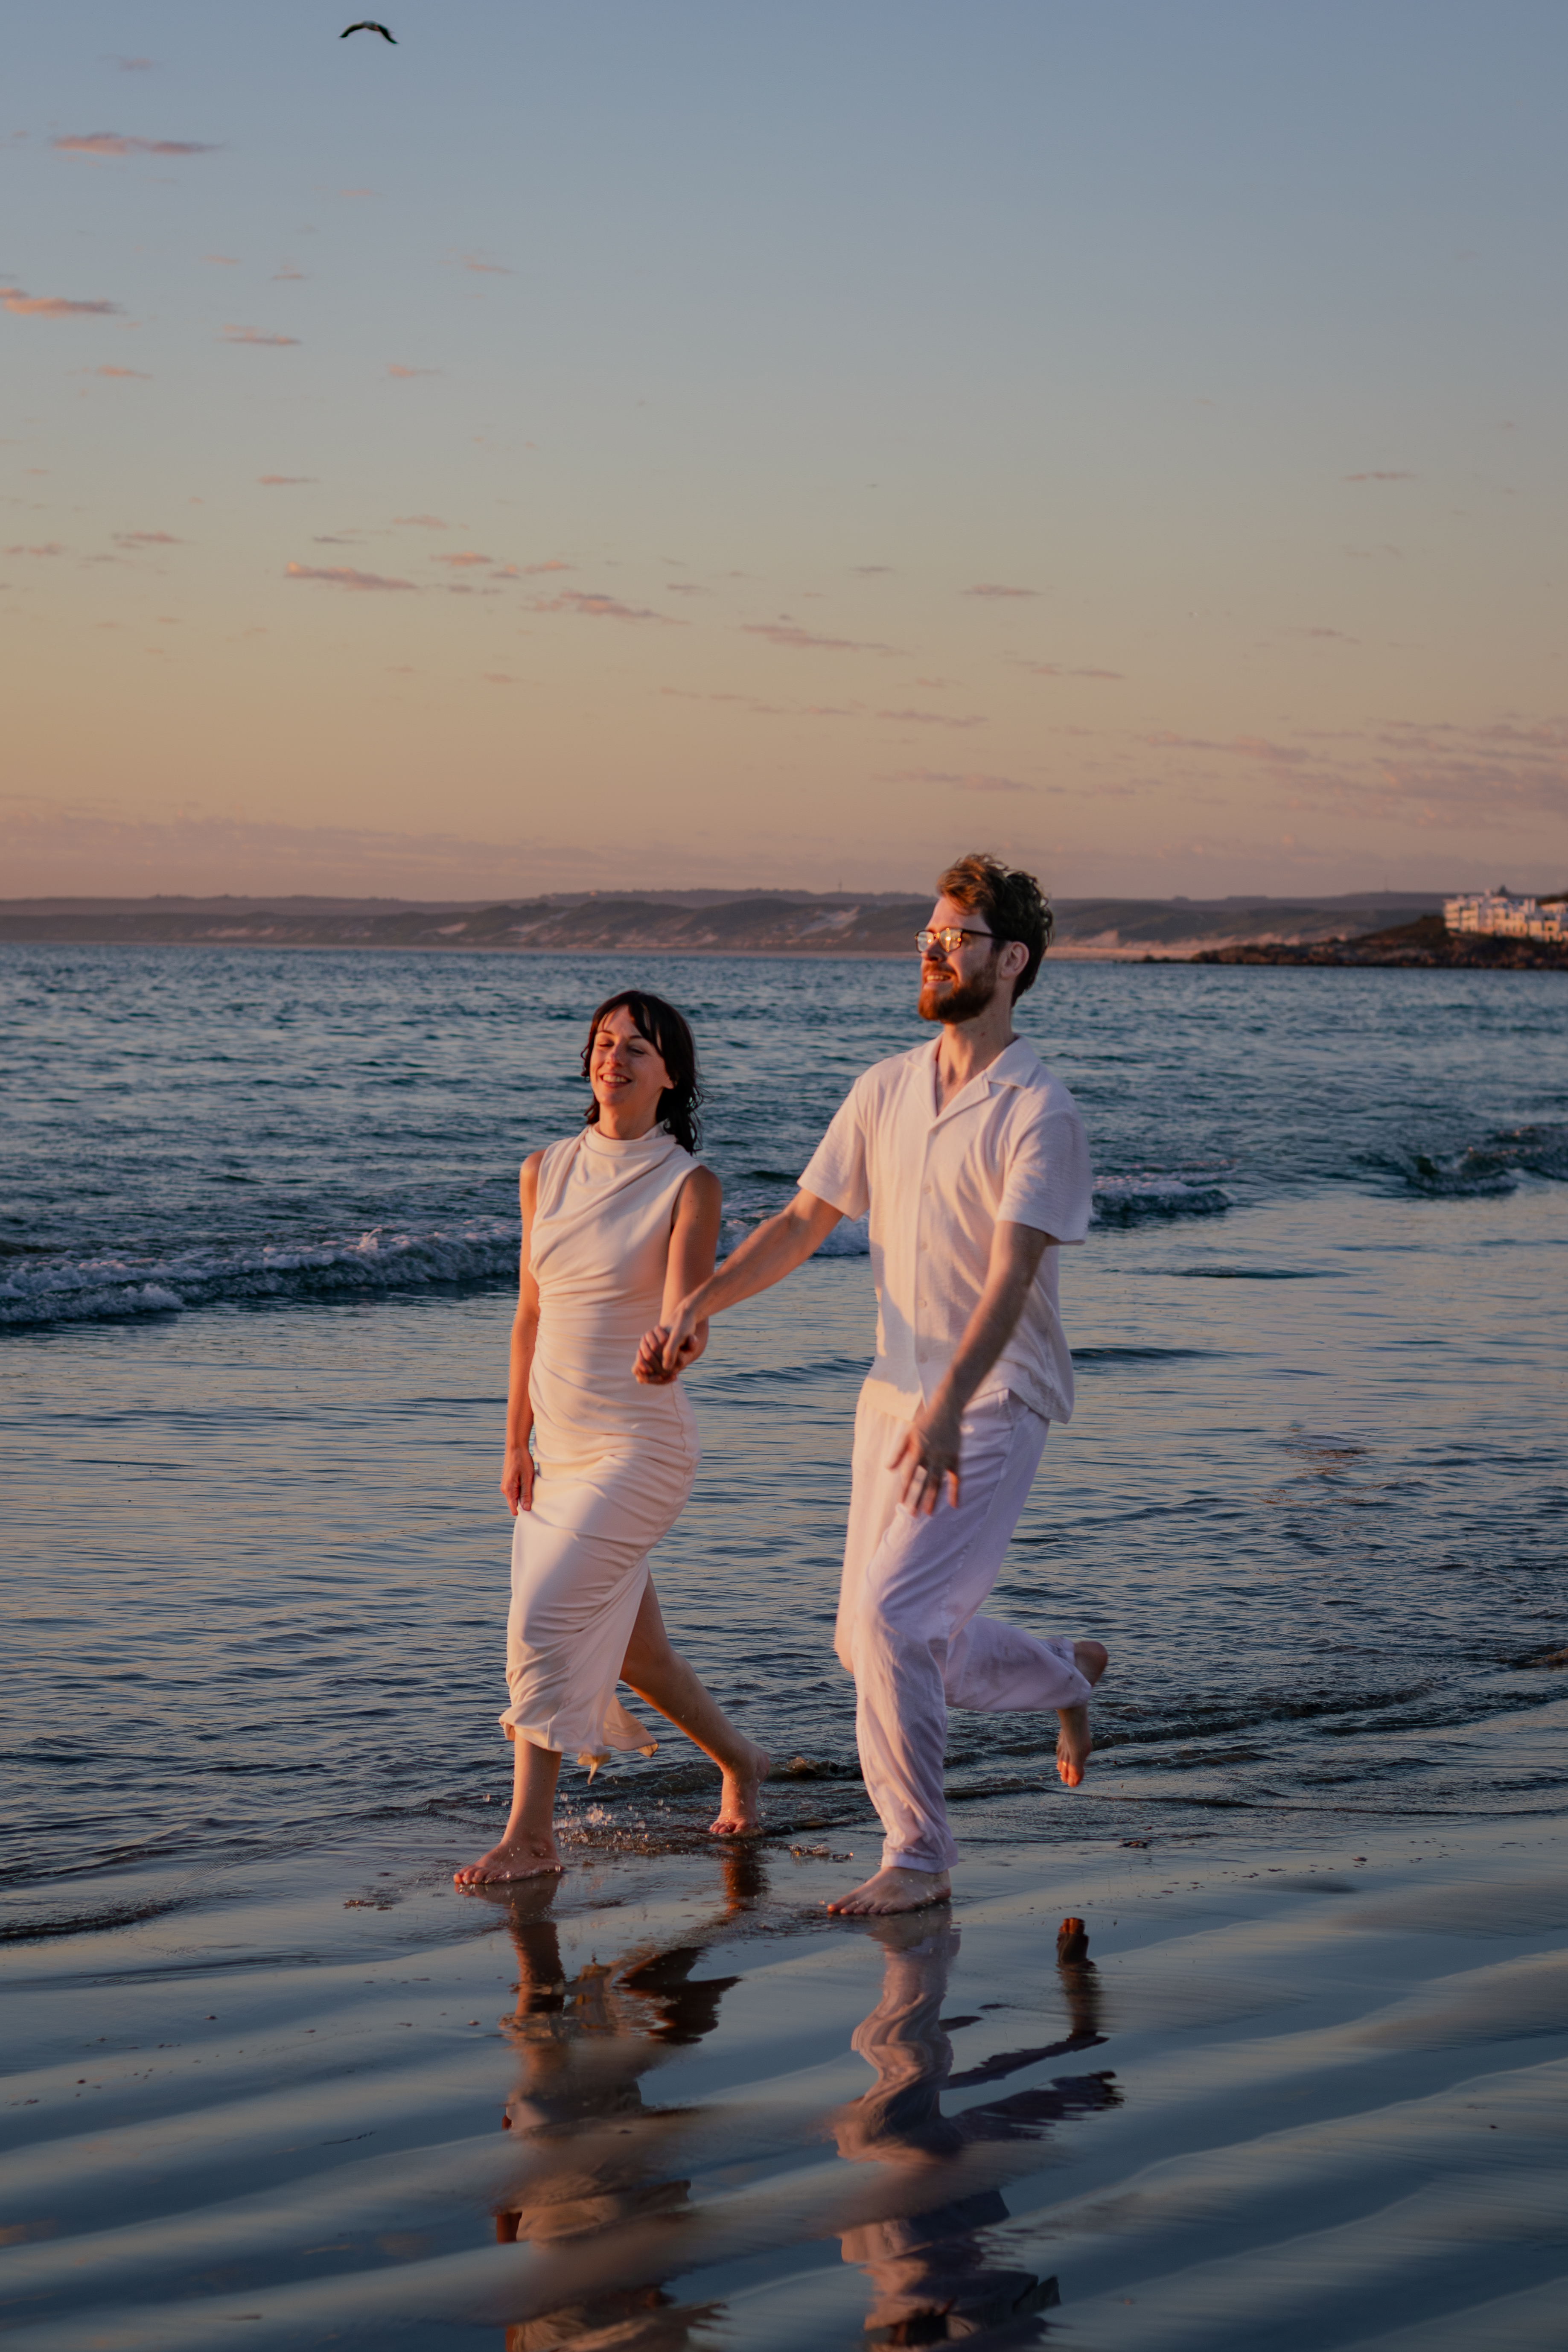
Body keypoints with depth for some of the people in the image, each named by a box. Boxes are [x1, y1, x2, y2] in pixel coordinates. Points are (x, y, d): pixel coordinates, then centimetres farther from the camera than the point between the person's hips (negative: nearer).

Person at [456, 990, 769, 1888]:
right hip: (559, 1442, 6)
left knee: (545, 1615, -15)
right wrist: (517, 1442, 11)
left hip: (639, 1442, -6)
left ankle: (531, 1834, -7)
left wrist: (677, 1342, -44)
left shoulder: (690, 1185, -10)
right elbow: (531, 1315, 10)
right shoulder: (547, 1171, 5)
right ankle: (741, 1760, 36)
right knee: (628, 1639, 13)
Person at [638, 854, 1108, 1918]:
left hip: (992, 1405, -8)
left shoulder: (1039, 1114, -14)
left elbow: (1009, 1279, -23)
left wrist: (948, 1407, -34)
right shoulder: (886, 1090, 7)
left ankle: (919, 1858, -2)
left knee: (890, 1619, -18)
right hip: (894, 1392, 8)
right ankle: (1070, 1676, 38)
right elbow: (802, 1223, 10)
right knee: (877, 1641, 13)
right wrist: (698, 1303, -3)